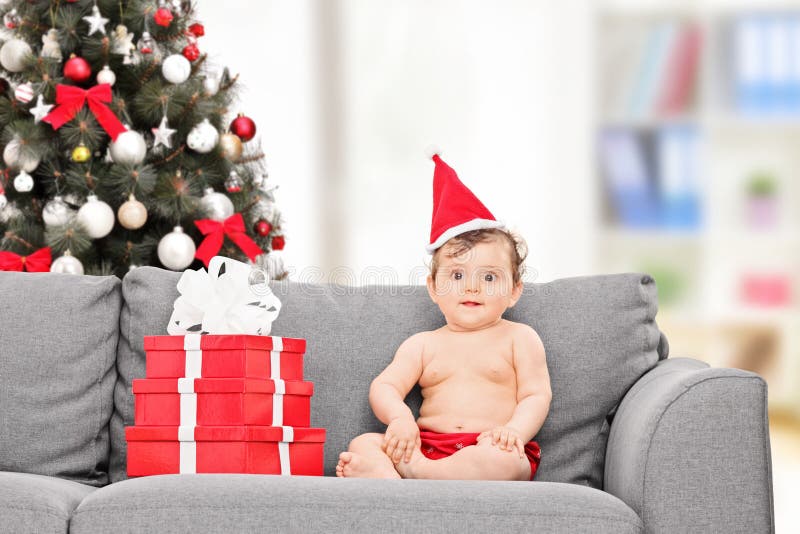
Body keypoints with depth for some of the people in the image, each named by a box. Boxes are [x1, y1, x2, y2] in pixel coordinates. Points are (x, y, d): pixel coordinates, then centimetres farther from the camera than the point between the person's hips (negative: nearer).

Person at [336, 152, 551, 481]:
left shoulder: (519, 338, 12)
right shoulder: (423, 345, 19)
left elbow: (536, 396, 4)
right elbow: (384, 387, 8)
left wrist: (514, 430, -19)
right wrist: (400, 417, -17)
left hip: (487, 449, -3)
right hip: (427, 445, 3)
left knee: (508, 459, -38)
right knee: (363, 444, -22)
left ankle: (414, 469, -42)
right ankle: (390, 483, -55)